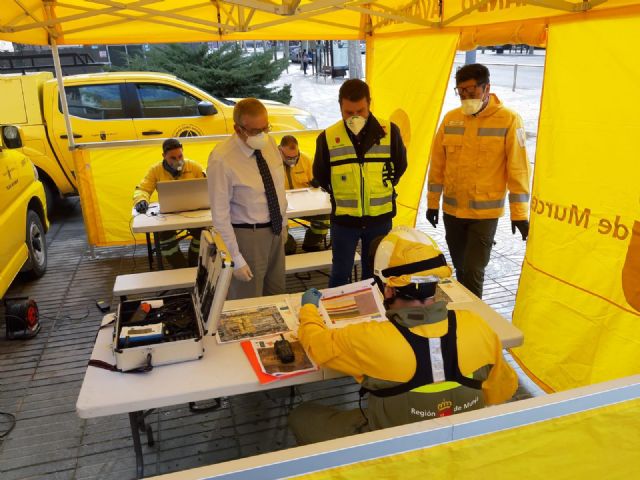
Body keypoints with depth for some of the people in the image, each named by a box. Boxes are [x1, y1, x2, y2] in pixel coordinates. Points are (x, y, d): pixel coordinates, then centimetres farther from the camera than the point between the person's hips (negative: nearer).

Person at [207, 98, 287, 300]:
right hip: (247, 236, -6)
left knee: (277, 296, 22)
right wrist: (235, 258, -18)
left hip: (275, 231, 6)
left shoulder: (269, 143, -3)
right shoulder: (222, 160, -23)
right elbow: (220, 215, -19)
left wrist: (283, 223, 15)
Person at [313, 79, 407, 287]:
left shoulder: (389, 131, -7)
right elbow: (320, 175, 7)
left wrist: (382, 190, 11)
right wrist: (340, 195, 10)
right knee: (340, 273, 11)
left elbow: (400, 165, 9)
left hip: (380, 218, 1)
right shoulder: (328, 137, -8)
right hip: (343, 219, 0)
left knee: (374, 272, 15)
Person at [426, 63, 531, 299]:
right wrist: (433, 202, 10)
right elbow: (437, 164, 8)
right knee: (460, 268, 17)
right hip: (452, 210, 4)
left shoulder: (508, 120, -9)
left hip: (485, 212, -4)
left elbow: (518, 170, -9)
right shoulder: (451, 118, 3)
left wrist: (519, 213, -10)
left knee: (473, 271, -7)